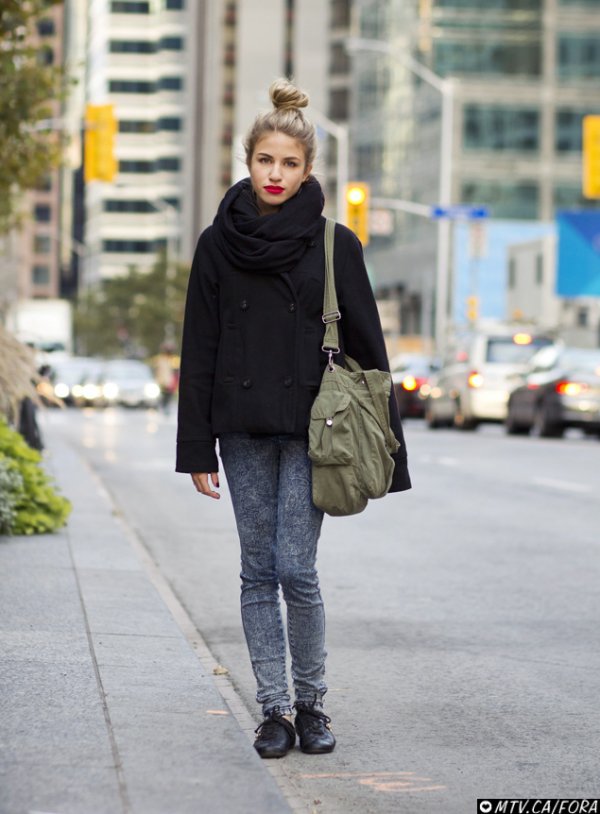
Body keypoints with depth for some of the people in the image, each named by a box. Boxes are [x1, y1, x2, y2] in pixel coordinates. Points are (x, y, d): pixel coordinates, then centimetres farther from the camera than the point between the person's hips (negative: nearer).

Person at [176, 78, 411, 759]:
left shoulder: (333, 244, 0)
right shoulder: (218, 244, 5)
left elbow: (365, 345, 3)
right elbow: (198, 352, 6)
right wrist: (197, 448, 2)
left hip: (310, 428, -2)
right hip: (244, 428, 2)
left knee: (296, 569, -7)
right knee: (258, 572, 5)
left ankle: (311, 703, 10)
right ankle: (274, 709, 13)